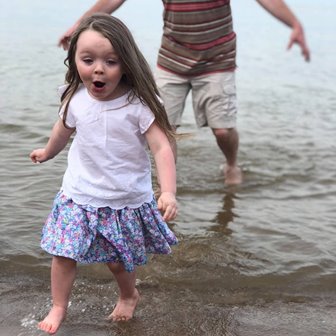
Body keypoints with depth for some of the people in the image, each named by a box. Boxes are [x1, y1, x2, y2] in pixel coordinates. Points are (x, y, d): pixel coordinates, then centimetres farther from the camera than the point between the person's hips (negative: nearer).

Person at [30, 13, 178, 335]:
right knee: (63, 254, 2)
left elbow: (161, 147, -23)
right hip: (79, 196, 3)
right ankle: (58, 308, 24)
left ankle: (128, 295, 42)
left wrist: (168, 191, -36)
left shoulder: (139, 104, -20)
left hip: (126, 201, -3)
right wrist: (48, 151, 35)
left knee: (118, 260, 11)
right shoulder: (75, 98, -7)